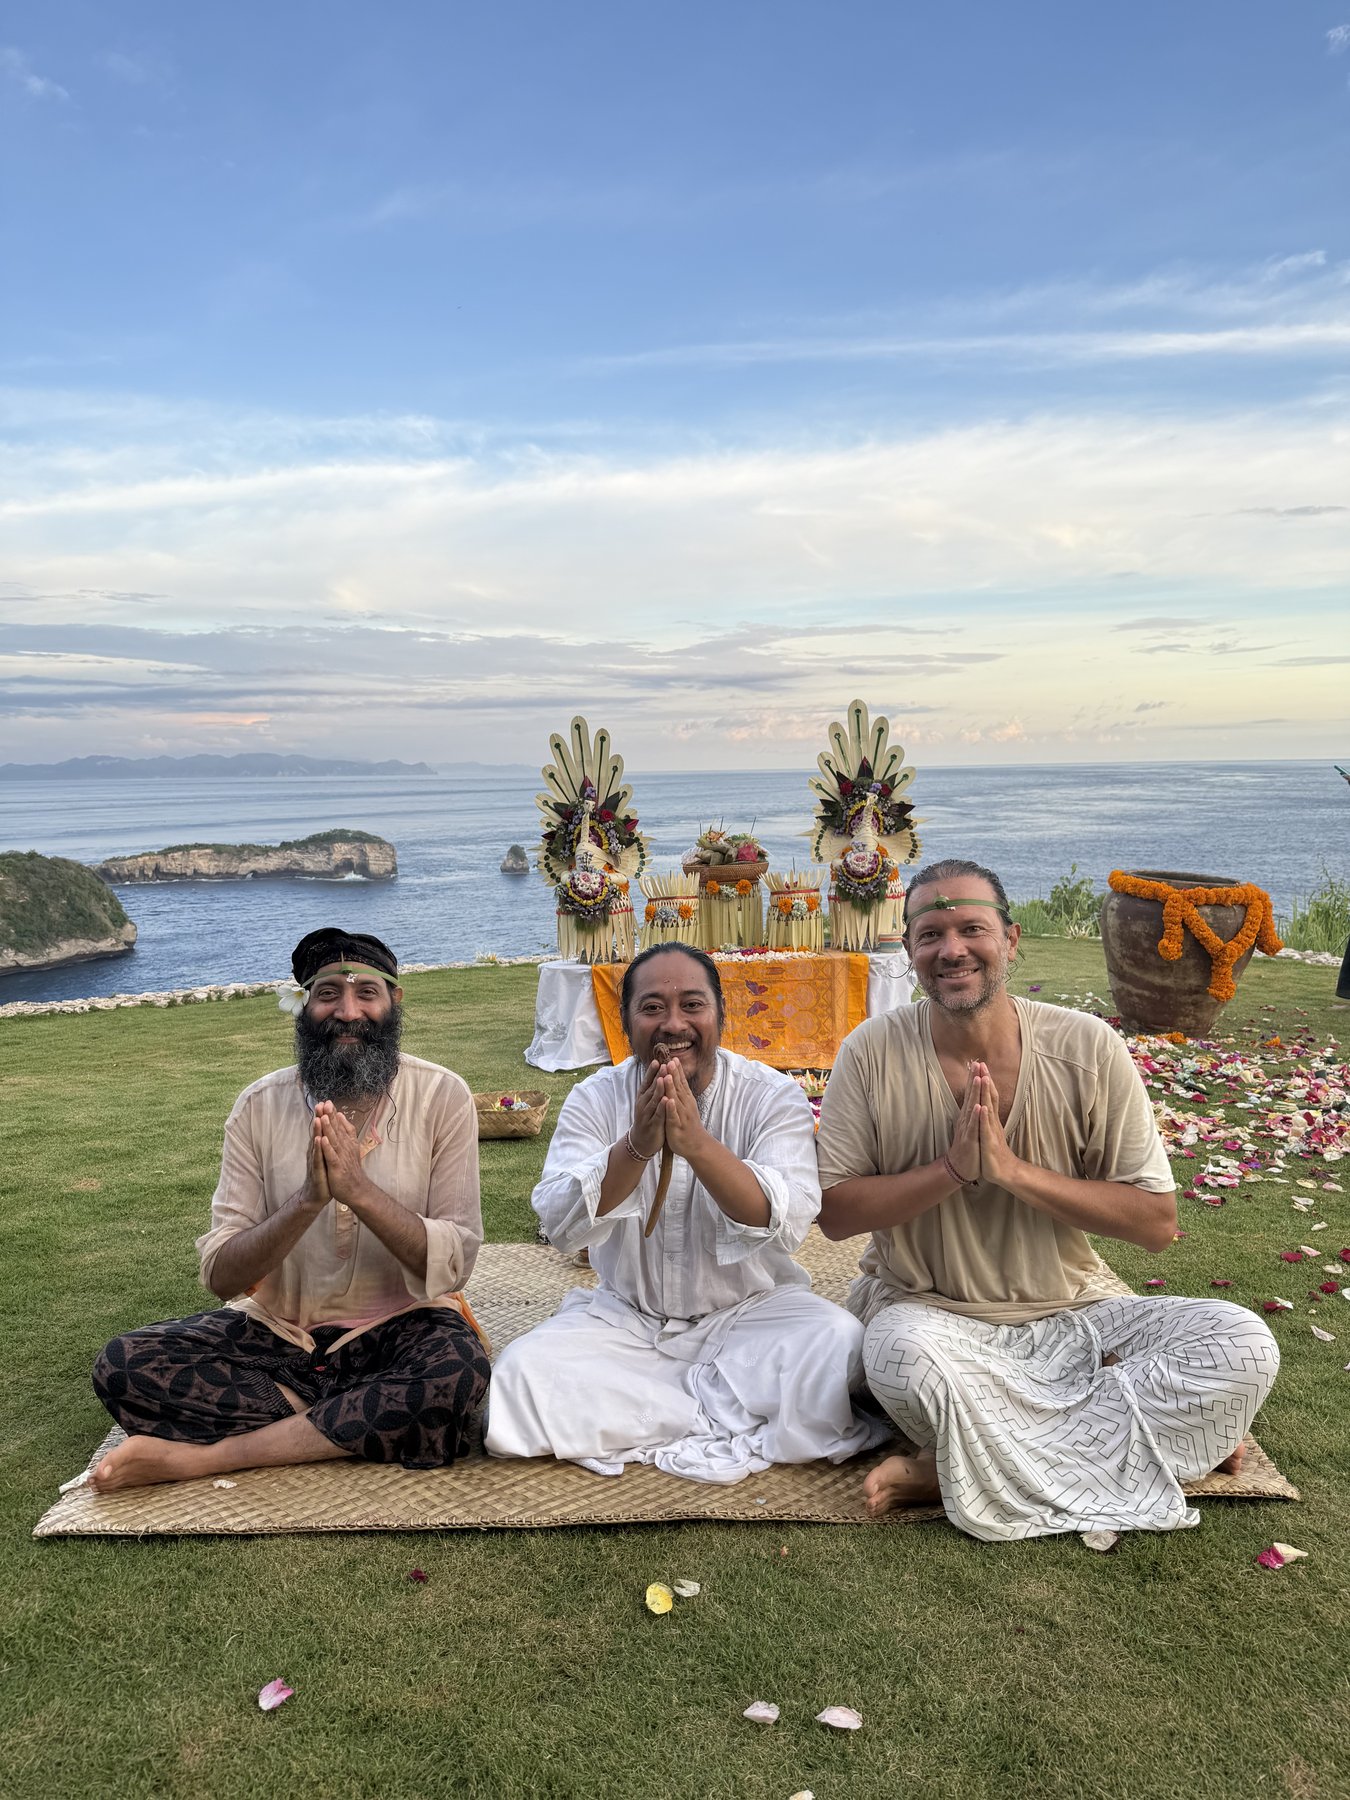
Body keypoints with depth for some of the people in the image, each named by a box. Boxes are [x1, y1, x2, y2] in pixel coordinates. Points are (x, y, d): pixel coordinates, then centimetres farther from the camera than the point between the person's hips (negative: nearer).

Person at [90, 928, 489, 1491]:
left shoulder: (441, 1097, -10)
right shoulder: (261, 1106, -4)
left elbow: (453, 1266, -15)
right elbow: (220, 1276, -10)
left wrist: (360, 1190, -29)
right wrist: (308, 1199, -27)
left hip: (399, 1328, -2)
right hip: (277, 1330, 2)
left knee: (458, 1372, -35)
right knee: (122, 1366, -18)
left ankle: (204, 1454, -20)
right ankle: (362, 1426, -14)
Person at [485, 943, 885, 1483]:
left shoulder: (773, 1095, -8)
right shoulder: (595, 1100, -4)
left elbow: (786, 1225, -23)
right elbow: (561, 1226, -16)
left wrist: (697, 1144, -37)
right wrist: (635, 1148, -33)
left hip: (749, 1312, -1)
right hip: (624, 1317, 1)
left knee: (839, 1348, -29)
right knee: (519, 1374, -23)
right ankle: (730, 1416, -12)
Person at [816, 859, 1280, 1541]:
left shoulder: (1087, 1048, -9)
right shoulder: (873, 1051, -9)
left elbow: (1157, 1222, -8)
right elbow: (835, 1211, -6)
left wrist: (1012, 1170, -21)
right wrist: (953, 1167, -22)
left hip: (1072, 1309, 3)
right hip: (928, 1311, -2)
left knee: (1242, 1343, -22)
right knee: (906, 1358, -37)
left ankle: (953, 1468, -19)